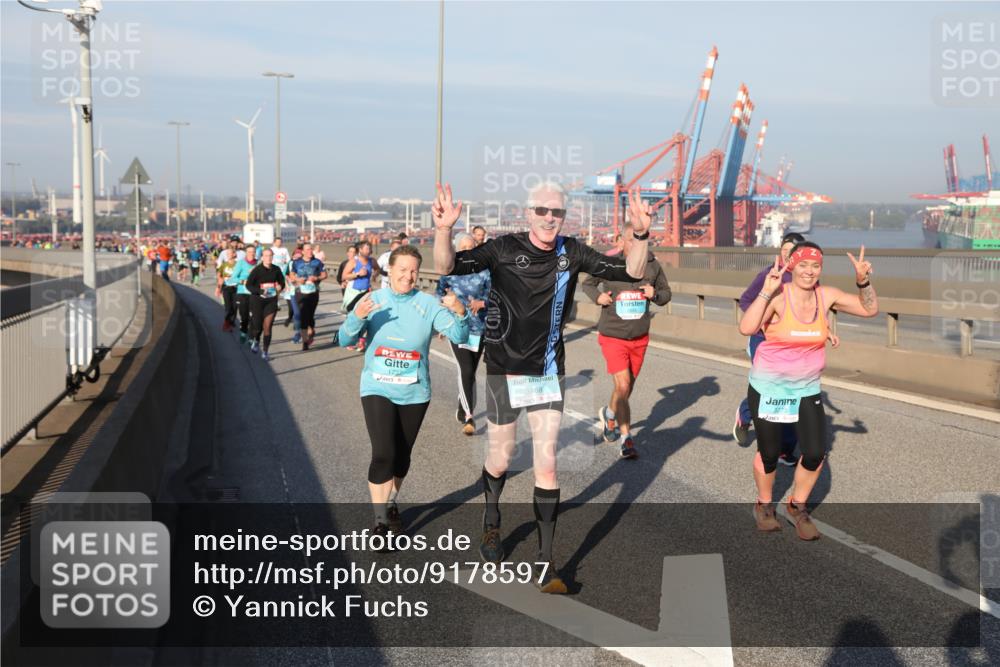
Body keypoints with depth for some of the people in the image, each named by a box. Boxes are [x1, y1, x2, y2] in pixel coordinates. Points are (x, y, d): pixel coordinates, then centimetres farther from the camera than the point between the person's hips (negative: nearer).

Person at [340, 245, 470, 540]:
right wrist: (357, 317, -27)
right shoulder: (373, 301, -3)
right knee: (383, 454, -14)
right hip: (377, 389, -1)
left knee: (402, 455, 15)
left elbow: (459, 337, -13)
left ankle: (390, 503, 39)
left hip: (415, 392, 1)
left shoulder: (429, 304, -5)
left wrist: (460, 313, -34)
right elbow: (345, 341, -7)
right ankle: (381, 520, -2)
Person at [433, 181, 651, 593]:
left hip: (548, 374, 2)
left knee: (546, 465, 1)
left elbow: (631, 272, -8)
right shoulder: (505, 248, -12)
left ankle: (545, 564, 9)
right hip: (505, 372, -2)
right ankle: (491, 523, 43)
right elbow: (448, 267, -21)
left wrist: (640, 234, -28)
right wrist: (443, 230, -41)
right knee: (500, 461, 11)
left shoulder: (571, 253, -5)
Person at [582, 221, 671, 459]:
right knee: (622, 386, -15)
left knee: (629, 386, 17)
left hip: (640, 339, 4)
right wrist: (597, 297, -14)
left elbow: (666, 293, 6)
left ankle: (609, 414, 47)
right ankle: (626, 438, 0)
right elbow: (587, 284, 6)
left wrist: (655, 294, -16)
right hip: (613, 337, -3)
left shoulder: (652, 265, -7)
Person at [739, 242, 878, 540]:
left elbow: (869, 309, 3)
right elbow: (746, 328, -35)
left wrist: (863, 281, -13)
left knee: (815, 454, -1)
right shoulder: (777, 296, -20)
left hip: (807, 389, 4)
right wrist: (766, 291, -40)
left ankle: (797, 506, 26)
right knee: (769, 453, 9)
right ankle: (764, 505, 37)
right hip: (768, 388, -4)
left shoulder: (826, 296, -4)